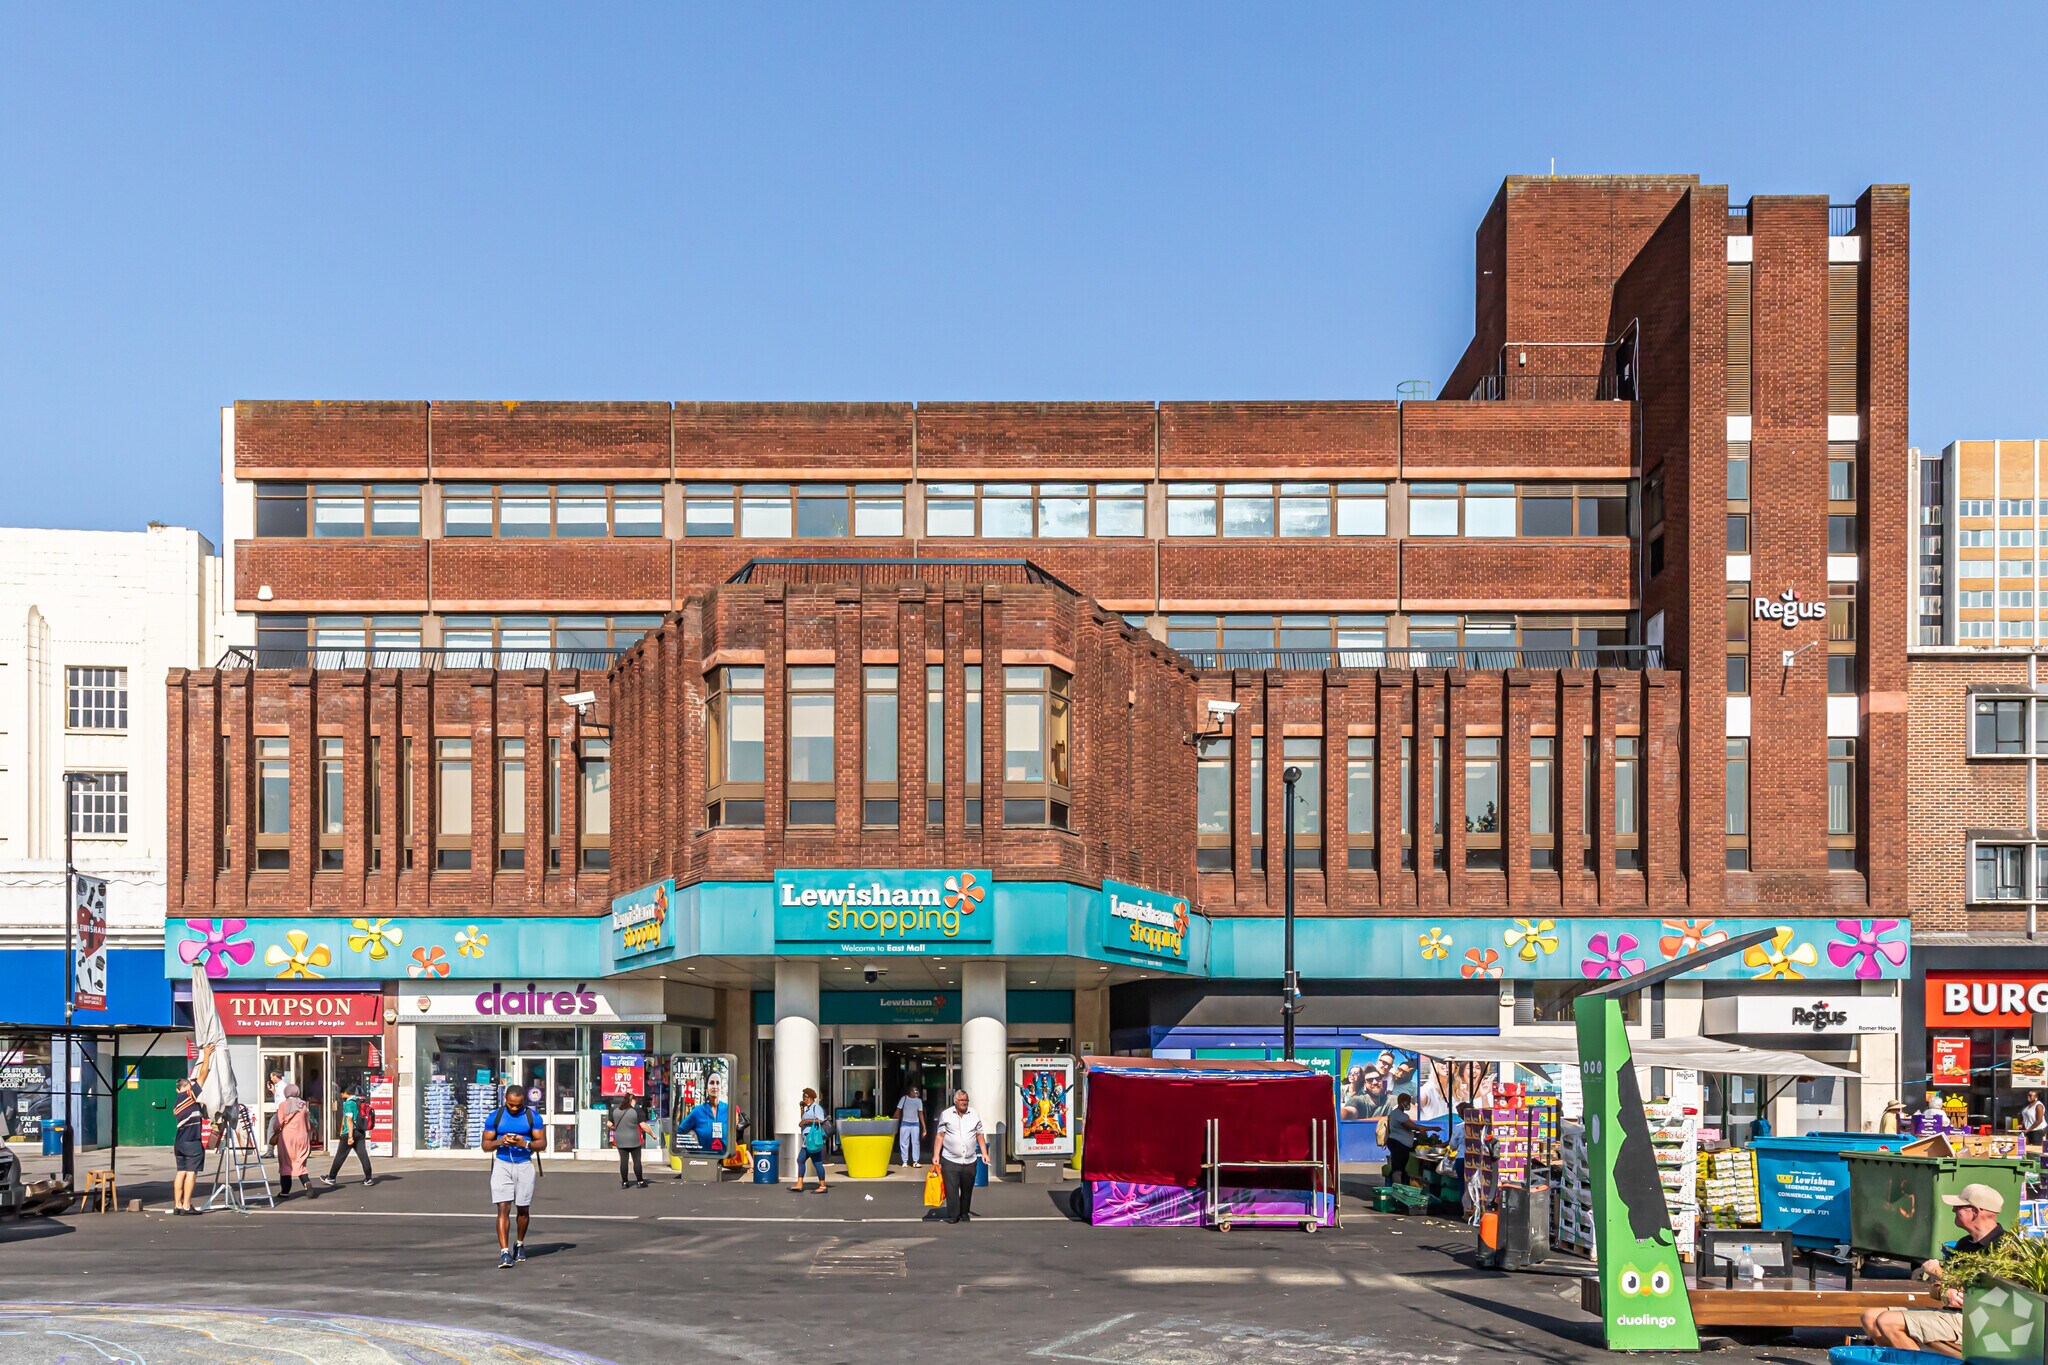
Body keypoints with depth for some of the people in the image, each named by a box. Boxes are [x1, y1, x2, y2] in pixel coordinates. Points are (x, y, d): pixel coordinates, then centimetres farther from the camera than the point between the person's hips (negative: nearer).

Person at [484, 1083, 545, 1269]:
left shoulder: (533, 1117, 0)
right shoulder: (495, 1117, 2)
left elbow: (542, 1142, 0)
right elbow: (486, 1144, 4)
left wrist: (526, 1144, -21)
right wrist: (499, 1142, -17)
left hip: (525, 1165, 1)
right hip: (502, 1165, -1)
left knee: (523, 1209, 11)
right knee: (503, 1209, -11)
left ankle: (519, 1244, 33)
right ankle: (504, 1252, -16)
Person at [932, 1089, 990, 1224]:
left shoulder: (974, 1115, 10)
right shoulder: (946, 1115, 2)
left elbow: (980, 1135, 14)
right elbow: (940, 1135, 1)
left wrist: (984, 1153, 6)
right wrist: (936, 1155, -4)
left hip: (969, 1161, 3)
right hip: (950, 1160, -3)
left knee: (967, 1189, 7)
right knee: (951, 1189, -7)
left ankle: (964, 1214, 19)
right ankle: (952, 1215, -2)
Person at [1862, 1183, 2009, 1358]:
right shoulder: (1964, 1244, 18)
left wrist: (1937, 1272, -7)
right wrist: (1946, 1292, -10)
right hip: (1949, 1313, 10)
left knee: (1887, 1322, -22)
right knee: (1870, 1317, 1)